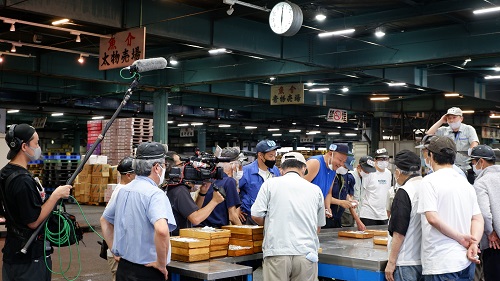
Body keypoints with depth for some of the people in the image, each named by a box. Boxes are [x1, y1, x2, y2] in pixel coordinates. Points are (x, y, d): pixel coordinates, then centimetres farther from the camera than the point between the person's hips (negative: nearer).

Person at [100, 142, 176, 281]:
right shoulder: (155, 194, -19)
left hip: (123, 267, 8)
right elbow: (162, 230, -35)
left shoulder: (123, 190, 6)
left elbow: (104, 220, 19)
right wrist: (162, 264, -22)